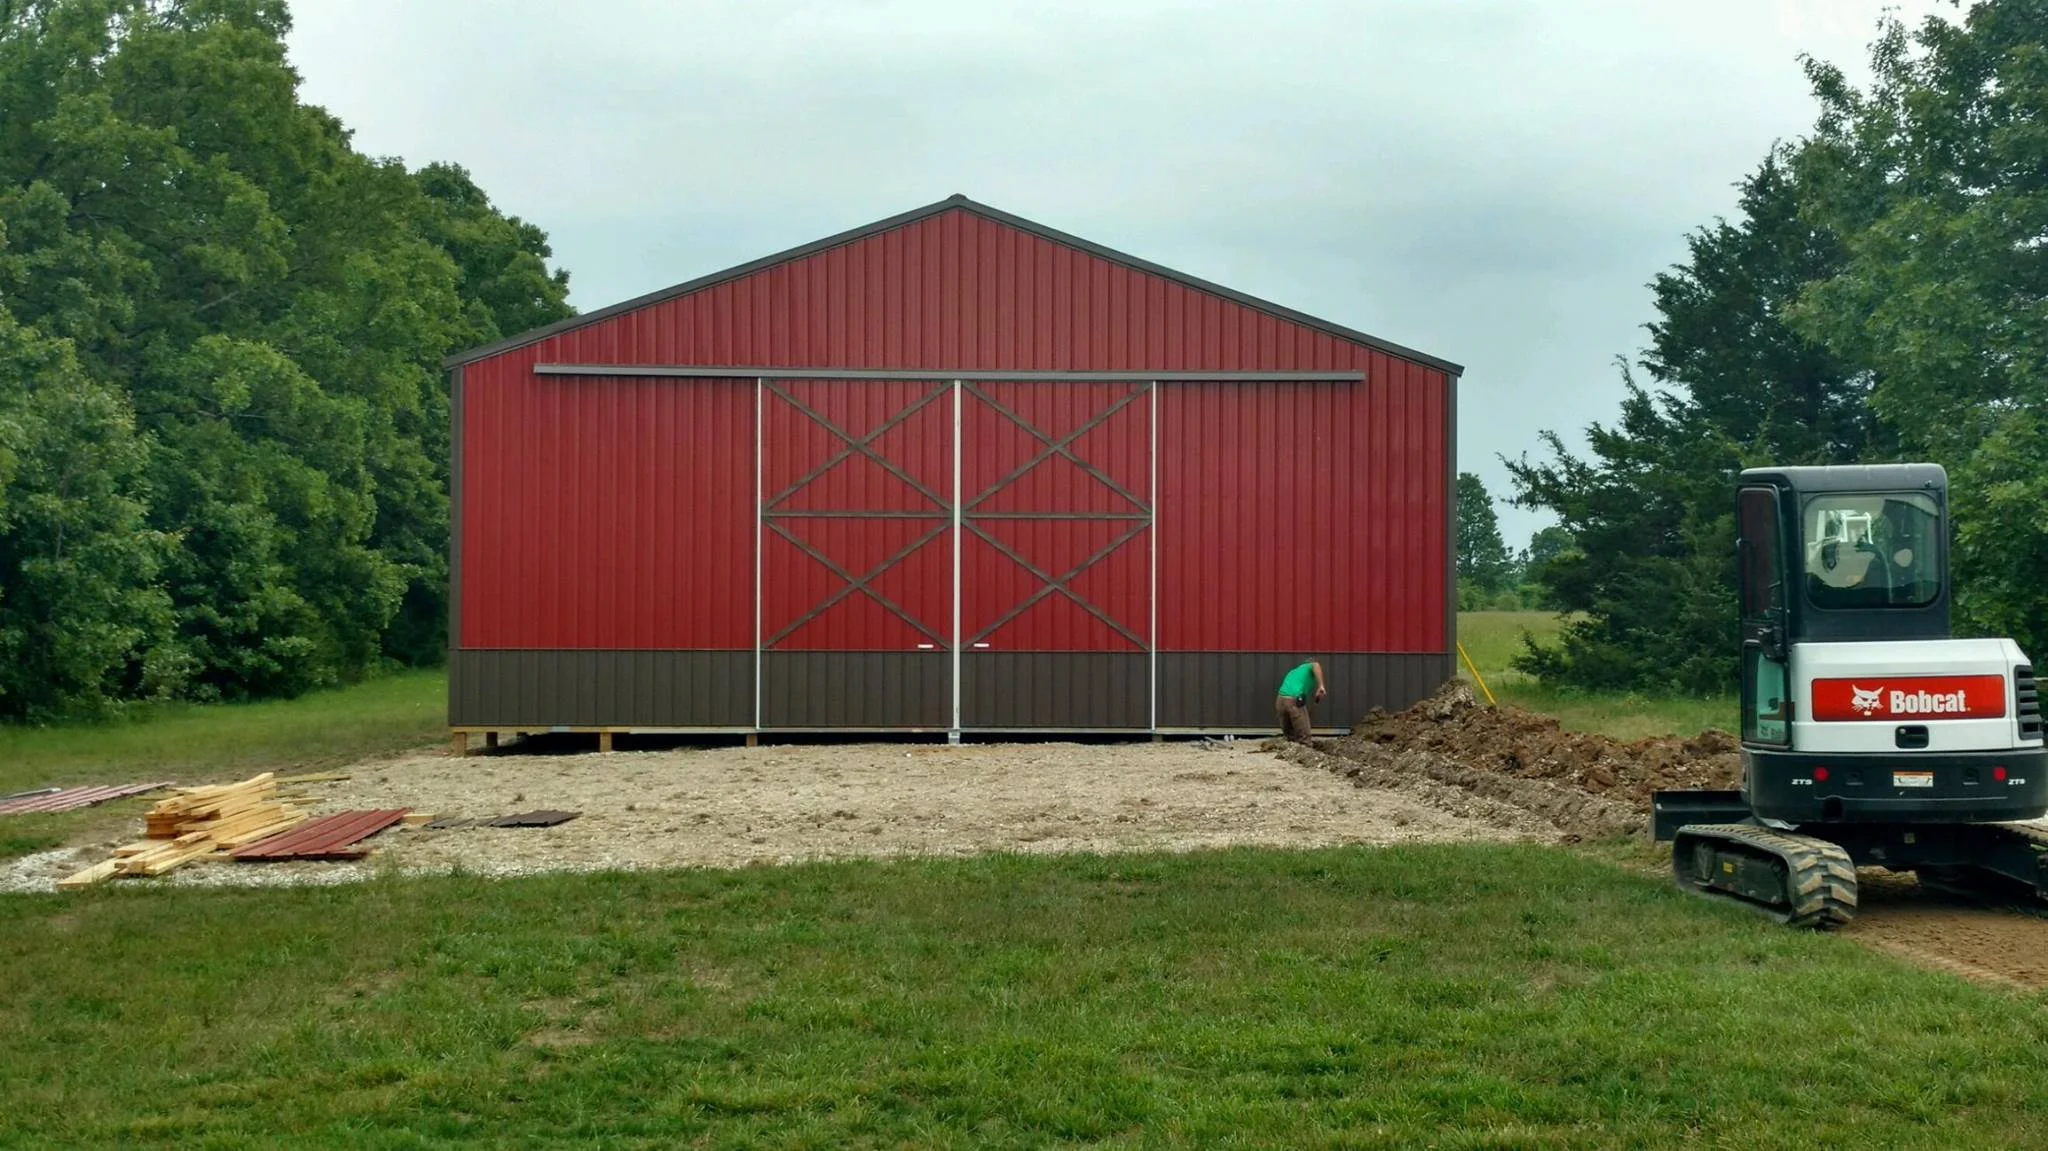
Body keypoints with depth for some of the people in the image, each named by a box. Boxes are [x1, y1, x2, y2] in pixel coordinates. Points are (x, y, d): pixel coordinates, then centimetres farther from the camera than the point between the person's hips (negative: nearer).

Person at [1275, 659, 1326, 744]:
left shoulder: (1293, 672, 36)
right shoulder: (1309, 667, 17)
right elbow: (1316, 665, -10)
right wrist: (1321, 686, -17)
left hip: (1281, 700, 6)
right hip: (1295, 701, -6)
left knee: (1289, 736, 17)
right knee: (1303, 738, 0)